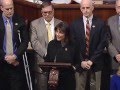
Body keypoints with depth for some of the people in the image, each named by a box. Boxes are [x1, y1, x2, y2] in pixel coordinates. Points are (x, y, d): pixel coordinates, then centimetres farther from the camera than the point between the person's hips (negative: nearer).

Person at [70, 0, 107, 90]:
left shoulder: (100, 23, 1)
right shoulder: (75, 24, 3)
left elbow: (103, 43, -4)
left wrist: (92, 60, -10)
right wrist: (81, 61, -9)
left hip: (95, 64, 0)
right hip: (80, 63, 0)